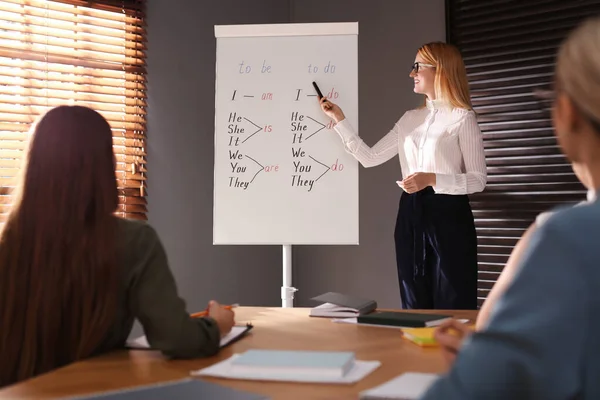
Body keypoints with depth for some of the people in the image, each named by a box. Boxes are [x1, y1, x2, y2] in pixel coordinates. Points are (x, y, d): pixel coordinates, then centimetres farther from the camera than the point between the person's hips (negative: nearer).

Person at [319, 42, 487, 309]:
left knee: (451, 309, -1)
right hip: (411, 216, 6)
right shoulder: (409, 119, 14)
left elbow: (478, 180, -8)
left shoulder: (462, 118, -4)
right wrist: (339, 119, 9)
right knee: (415, 307, 11)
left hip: (448, 216, -6)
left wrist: (432, 179, -21)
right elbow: (369, 158, 11)